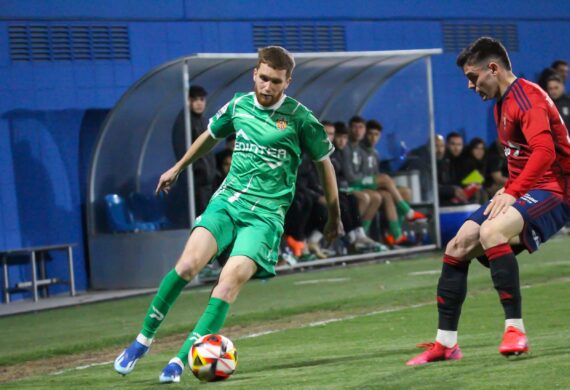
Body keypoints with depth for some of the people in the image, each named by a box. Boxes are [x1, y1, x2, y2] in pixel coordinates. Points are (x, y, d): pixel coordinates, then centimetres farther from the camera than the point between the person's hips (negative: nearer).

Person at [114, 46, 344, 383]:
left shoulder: (300, 118, -5)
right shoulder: (239, 106, 6)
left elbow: (325, 163, 8)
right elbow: (211, 136, 26)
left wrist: (335, 218, 14)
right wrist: (178, 168, 37)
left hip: (266, 213, -3)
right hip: (227, 200, 3)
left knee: (229, 282, -22)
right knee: (188, 265, -19)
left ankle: (180, 361, -18)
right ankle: (144, 339, -2)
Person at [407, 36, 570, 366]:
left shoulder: (527, 97, -15)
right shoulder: (502, 104, 16)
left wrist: (512, 193, -32)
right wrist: (508, 192, 9)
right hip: (522, 191, 10)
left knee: (491, 230, -34)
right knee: (459, 246, 3)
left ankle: (515, 330, -31)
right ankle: (446, 344, 11)